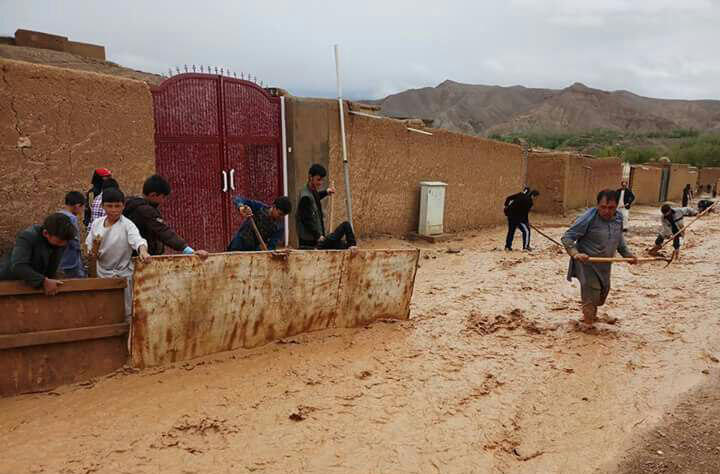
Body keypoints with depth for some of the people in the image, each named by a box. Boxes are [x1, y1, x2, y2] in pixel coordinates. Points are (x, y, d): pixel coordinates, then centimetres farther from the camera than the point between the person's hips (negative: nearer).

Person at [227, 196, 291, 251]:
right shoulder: (259, 207, -16)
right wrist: (241, 207, -43)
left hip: (255, 249, 2)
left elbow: (272, 246, -15)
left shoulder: (279, 227, -13)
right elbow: (237, 198, -20)